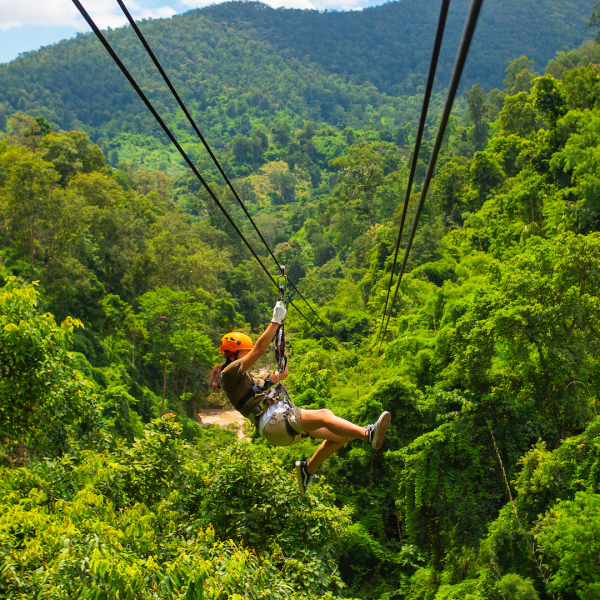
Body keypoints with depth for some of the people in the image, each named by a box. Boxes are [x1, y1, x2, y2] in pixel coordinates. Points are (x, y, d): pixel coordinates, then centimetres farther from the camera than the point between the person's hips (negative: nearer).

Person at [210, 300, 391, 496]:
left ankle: (308, 469, 13)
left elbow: (282, 373, 37)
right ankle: (369, 434, -47)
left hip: (286, 419, 9)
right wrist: (276, 320, -5)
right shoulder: (229, 373, 3)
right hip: (273, 422, -9)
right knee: (324, 415, -29)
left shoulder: (252, 378, 30)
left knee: (342, 434, 0)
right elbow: (259, 349, -7)